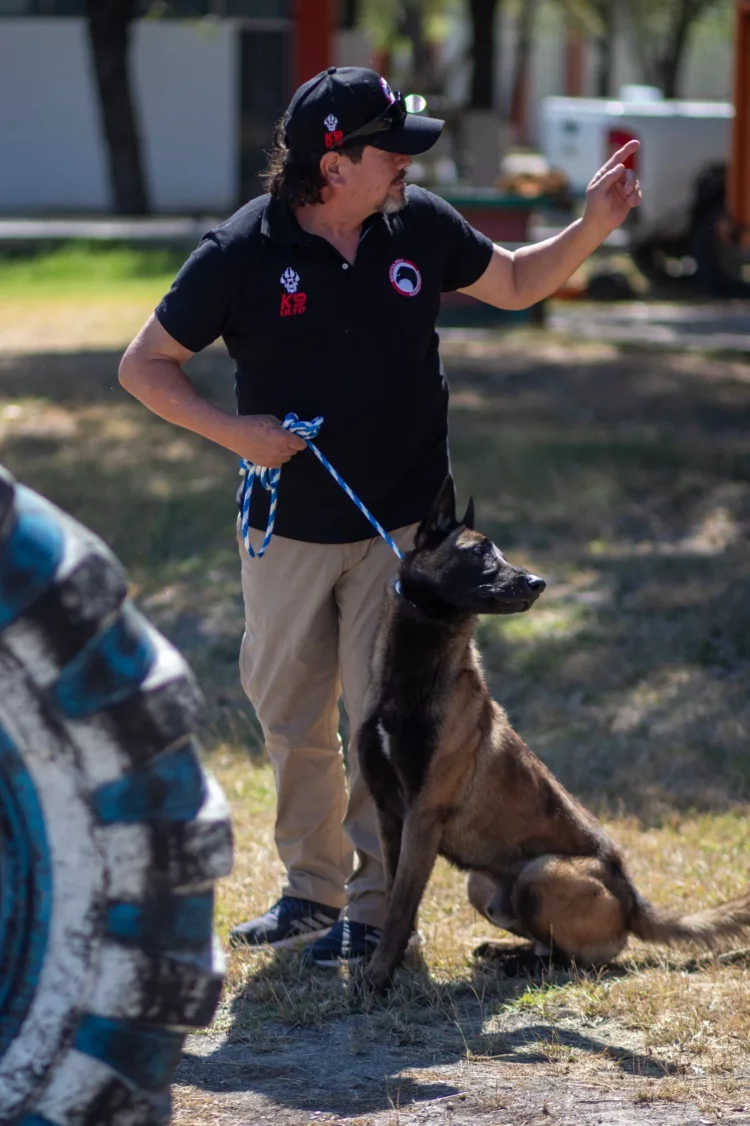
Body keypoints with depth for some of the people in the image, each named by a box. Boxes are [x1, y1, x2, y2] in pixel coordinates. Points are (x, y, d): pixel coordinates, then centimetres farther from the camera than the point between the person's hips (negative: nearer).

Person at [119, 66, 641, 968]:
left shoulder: (420, 226, -5)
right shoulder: (242, 253, -13)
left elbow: (514, 284, 13)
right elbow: (144, 366, -5)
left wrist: (592, 226, -1)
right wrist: (233, 431, -17)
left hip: (402, 522, 0)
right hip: (289, 528, 0)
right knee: (290, 717, 11)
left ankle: (377, 906, 8)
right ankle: (311, 888, 28)